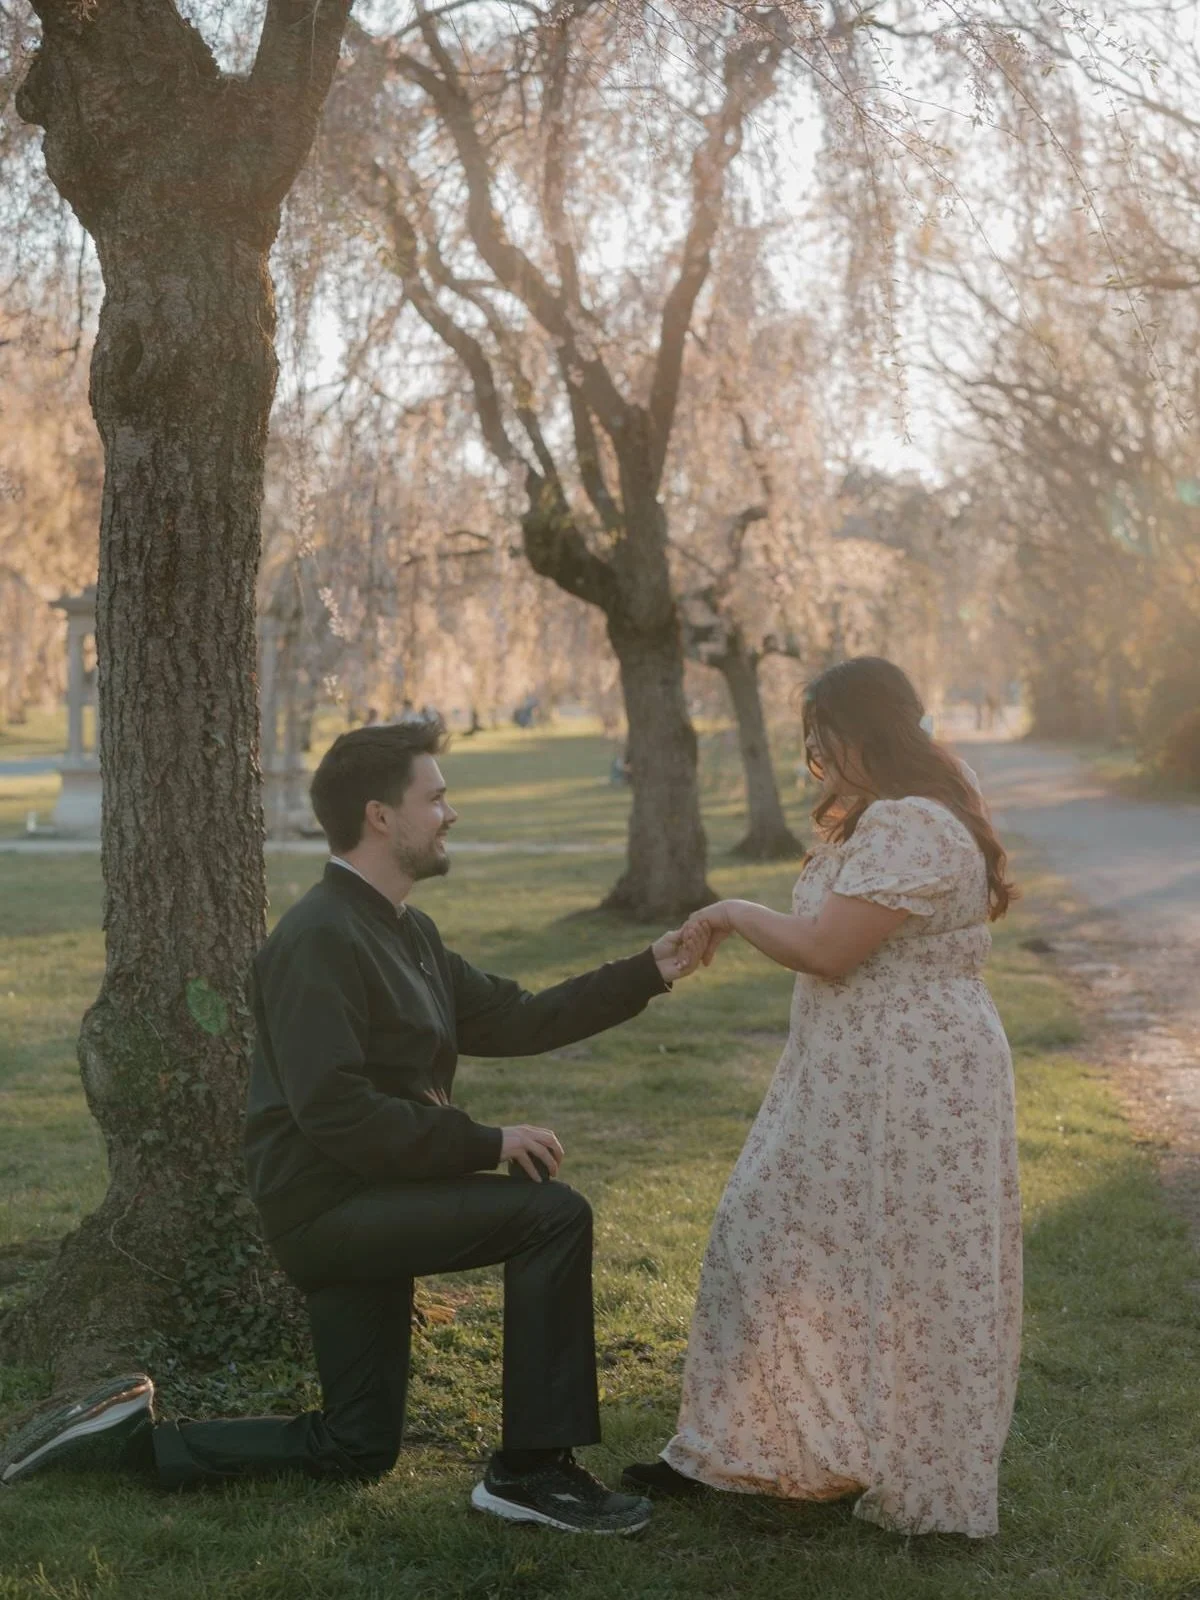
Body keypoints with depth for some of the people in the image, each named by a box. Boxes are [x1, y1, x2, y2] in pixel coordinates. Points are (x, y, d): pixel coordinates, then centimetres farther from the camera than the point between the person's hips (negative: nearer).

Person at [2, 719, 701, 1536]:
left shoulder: (408, 932, 10)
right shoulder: (320, 939, -19)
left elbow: (515, 1019, 11)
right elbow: (335, 1113, -26)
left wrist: (648, 972, 5)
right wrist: (486, 1143, -22)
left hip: (366, 1206, 10)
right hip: (328, 1203, -10)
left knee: (354, 1451, 16)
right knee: (554, 1213, -20)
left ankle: (133, 1431, 21)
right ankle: (531, 1469, -11)